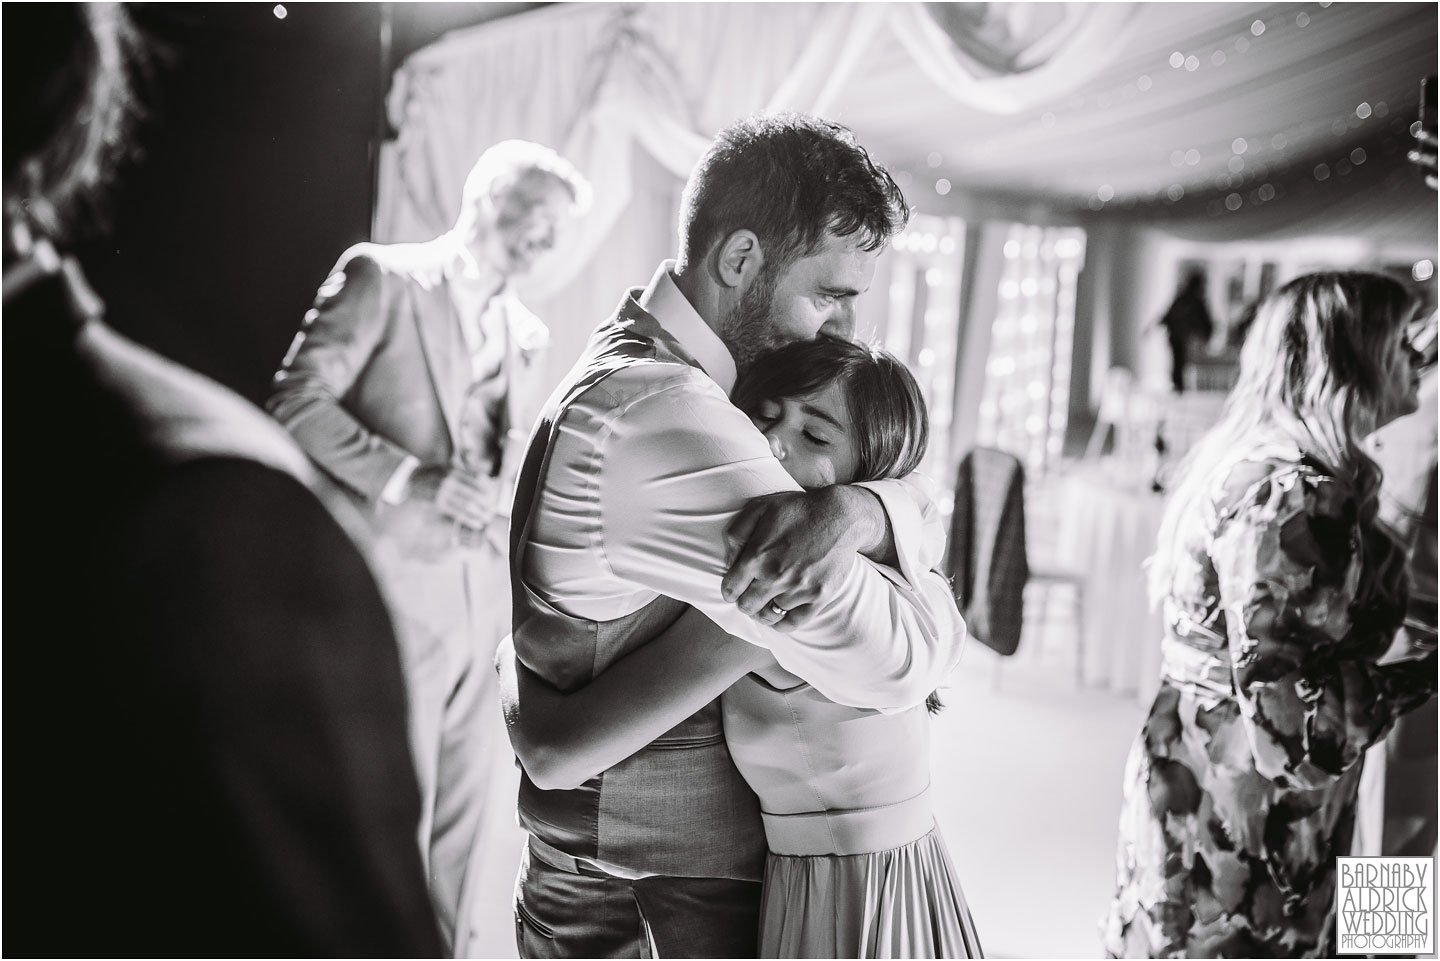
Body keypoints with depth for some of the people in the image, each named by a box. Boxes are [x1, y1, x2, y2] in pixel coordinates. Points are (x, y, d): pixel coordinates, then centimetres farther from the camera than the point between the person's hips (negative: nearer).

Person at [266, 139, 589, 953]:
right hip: (397, 592, -6)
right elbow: (296, 398, -11)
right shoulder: (383, 278, -2)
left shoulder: (529, 336, 17)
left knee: (461, 821, 12)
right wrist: (408, 480, -18)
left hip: (484, 605, 6)